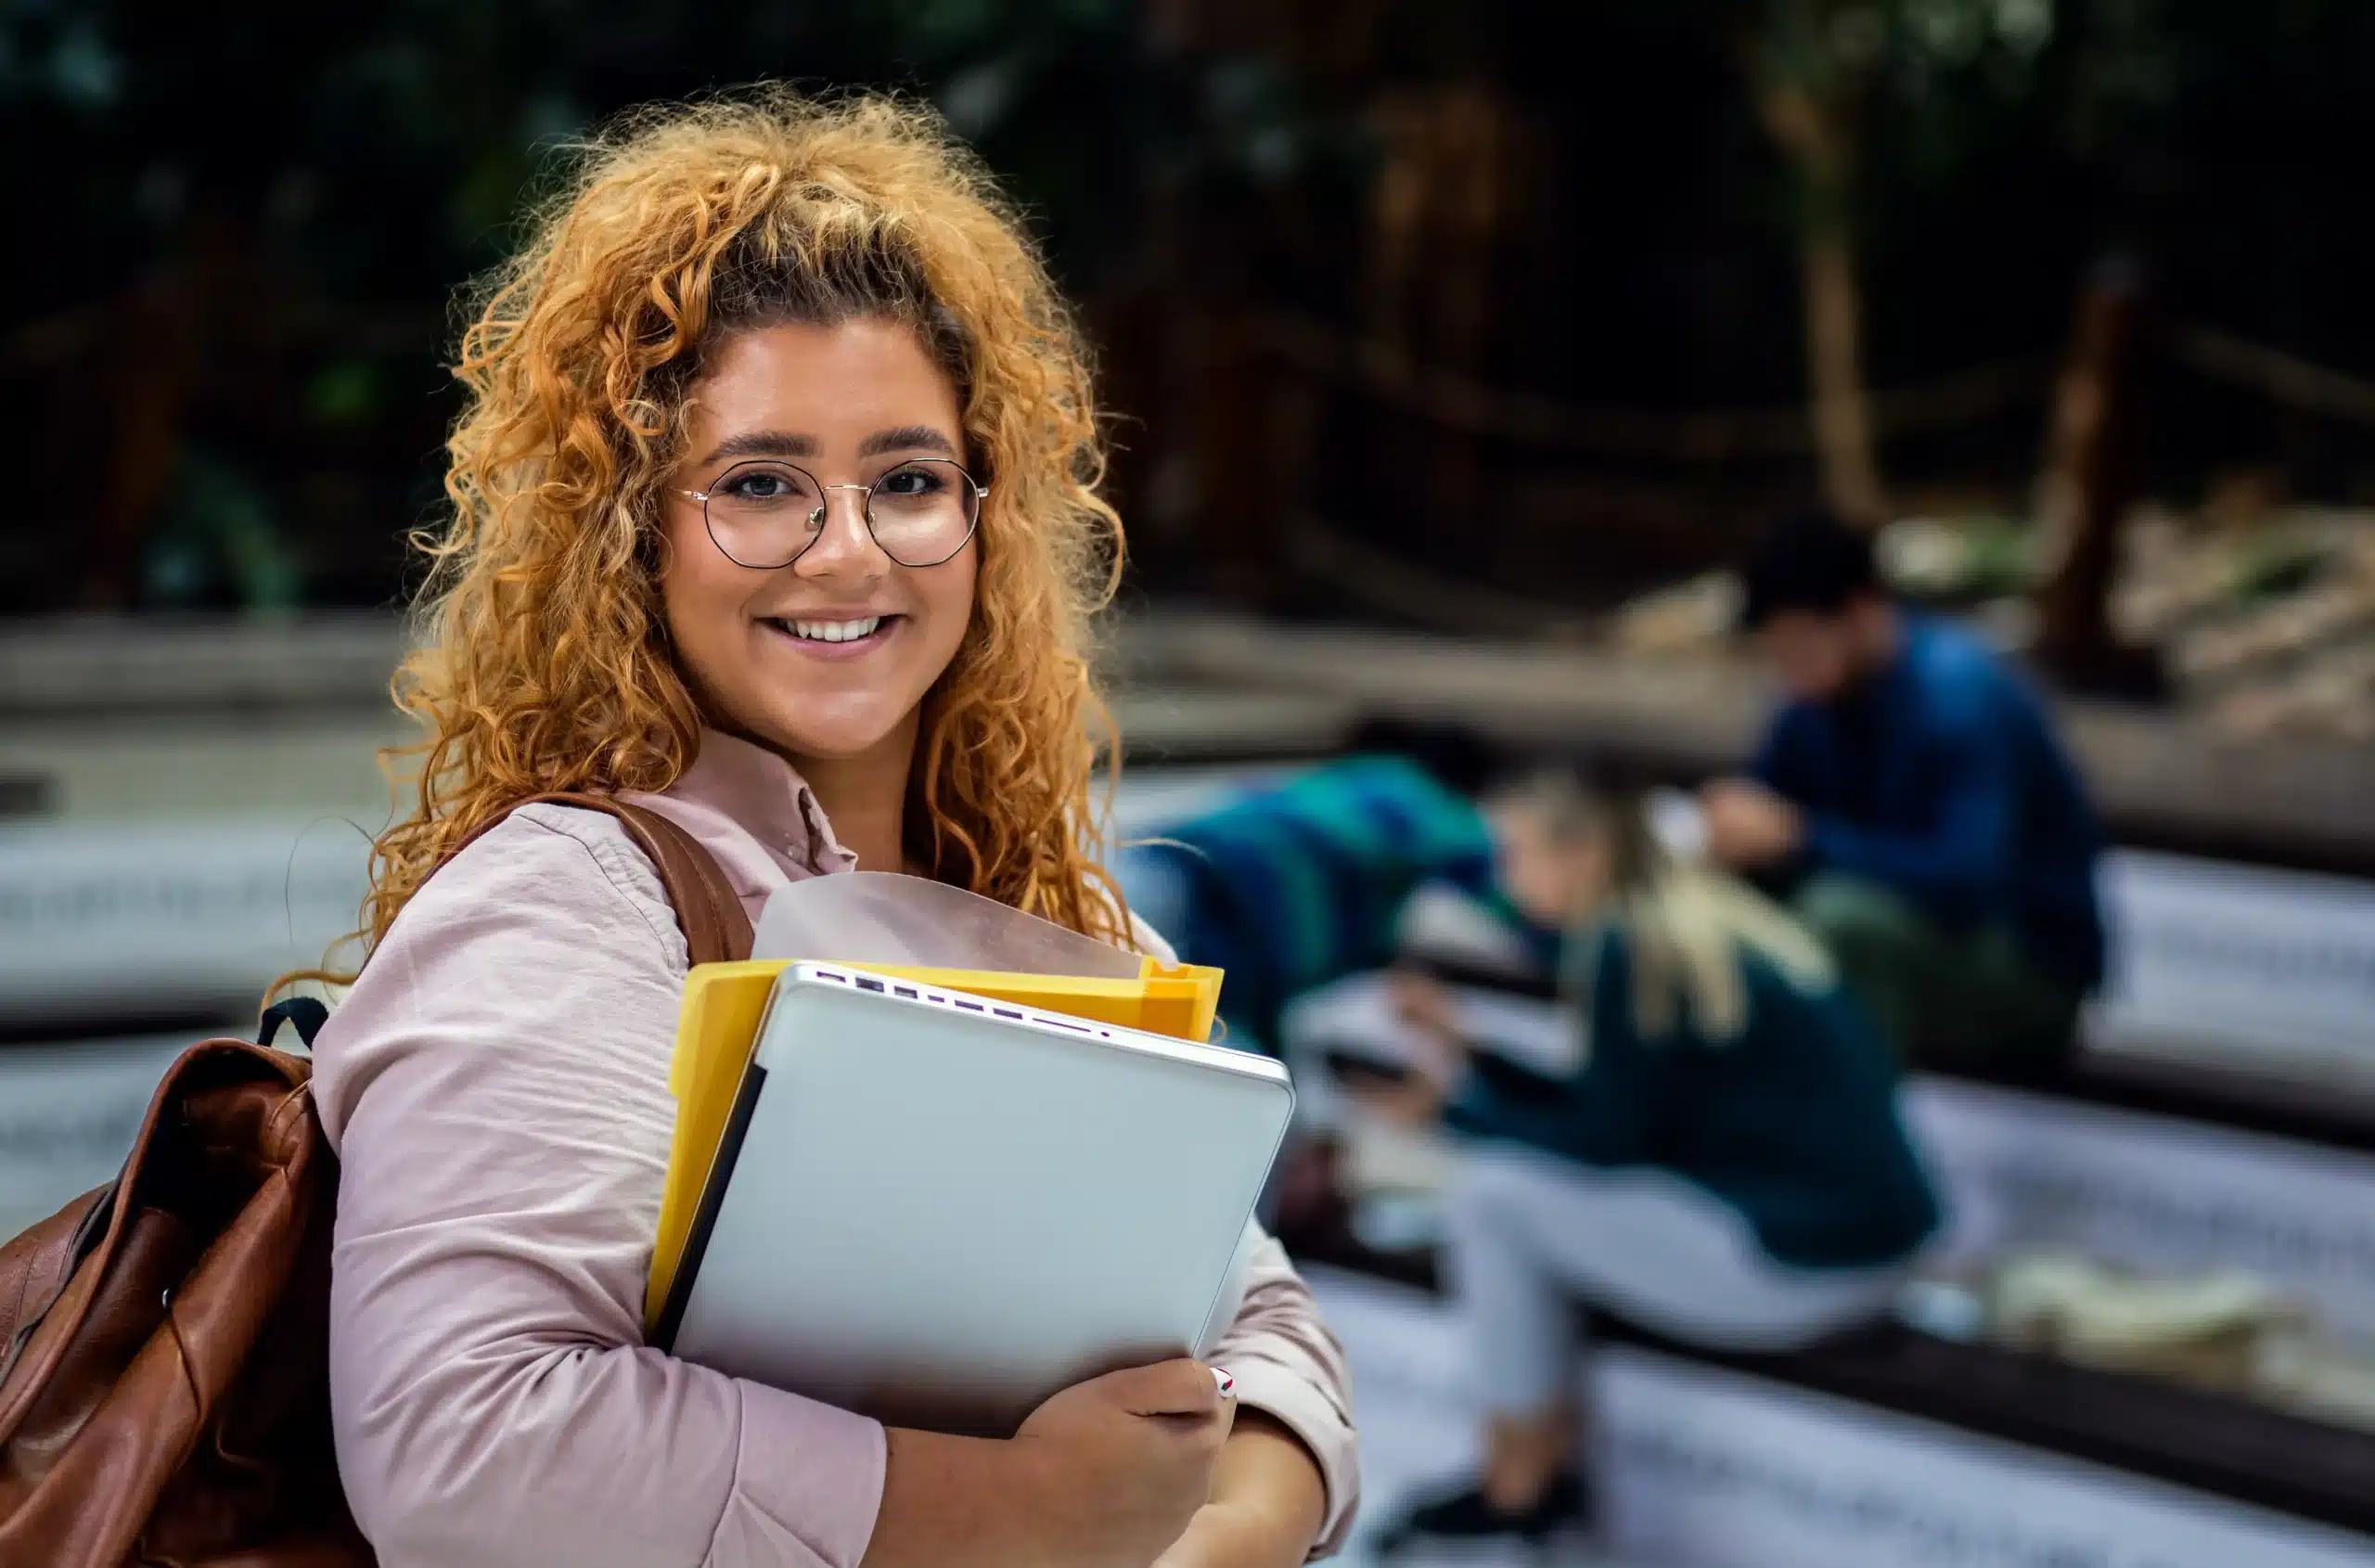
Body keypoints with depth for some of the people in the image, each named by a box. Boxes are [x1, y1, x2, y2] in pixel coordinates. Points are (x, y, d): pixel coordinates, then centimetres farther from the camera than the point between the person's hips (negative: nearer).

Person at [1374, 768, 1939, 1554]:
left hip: (1804, 1261, -10)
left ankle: (1516, 1488, 7)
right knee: (1523, 1173, 14)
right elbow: (1614, 1113, 15)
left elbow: (1605, 1141, -12)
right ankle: (1546, 1457, 16)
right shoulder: (1702, 919, 12)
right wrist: (1468, 1049, 13)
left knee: (1489, 1195, -5)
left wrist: (1454, 1107, -1)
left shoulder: (1631, 948, -15)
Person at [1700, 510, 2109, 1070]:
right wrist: (1735, 823, -16)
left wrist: (1800, 837, -33)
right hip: (1919, 945, 8)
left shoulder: (1958, 696, -24)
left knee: (1843, 911, -33)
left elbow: (1970, 881, -35)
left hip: (2032, 967, -8)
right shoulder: (1819, 701, -2)